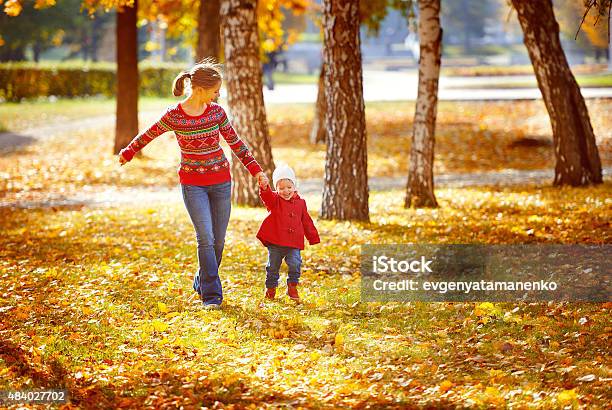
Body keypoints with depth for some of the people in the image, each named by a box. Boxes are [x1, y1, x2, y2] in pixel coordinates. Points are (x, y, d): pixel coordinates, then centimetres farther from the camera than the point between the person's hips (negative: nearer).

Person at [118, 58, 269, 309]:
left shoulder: (216, 111, -2)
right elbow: (148, 135, 5)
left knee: (218, 240, 6)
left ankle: (202, 285, 27)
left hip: (221, 181, 3)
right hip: (192, 183, -3)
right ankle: (211, 295, -7)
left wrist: (256, 170, 4)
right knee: (206, 239, -12)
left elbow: (235, 143, 6)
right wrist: (128, 153, 18)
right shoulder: (174, 116, -11)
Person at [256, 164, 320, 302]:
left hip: (294, 243, 1)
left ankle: (292, 287, 5)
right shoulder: (274, 200, 0)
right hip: (275, 242, -1)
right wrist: (264, 188, -49)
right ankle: (270, 288, 27)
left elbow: (306, 222, 17)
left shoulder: (300, 202, 9)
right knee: (273, 266, 8)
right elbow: (267, 196, -25)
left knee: (295, 264, -13)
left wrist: (313, 238, 19)